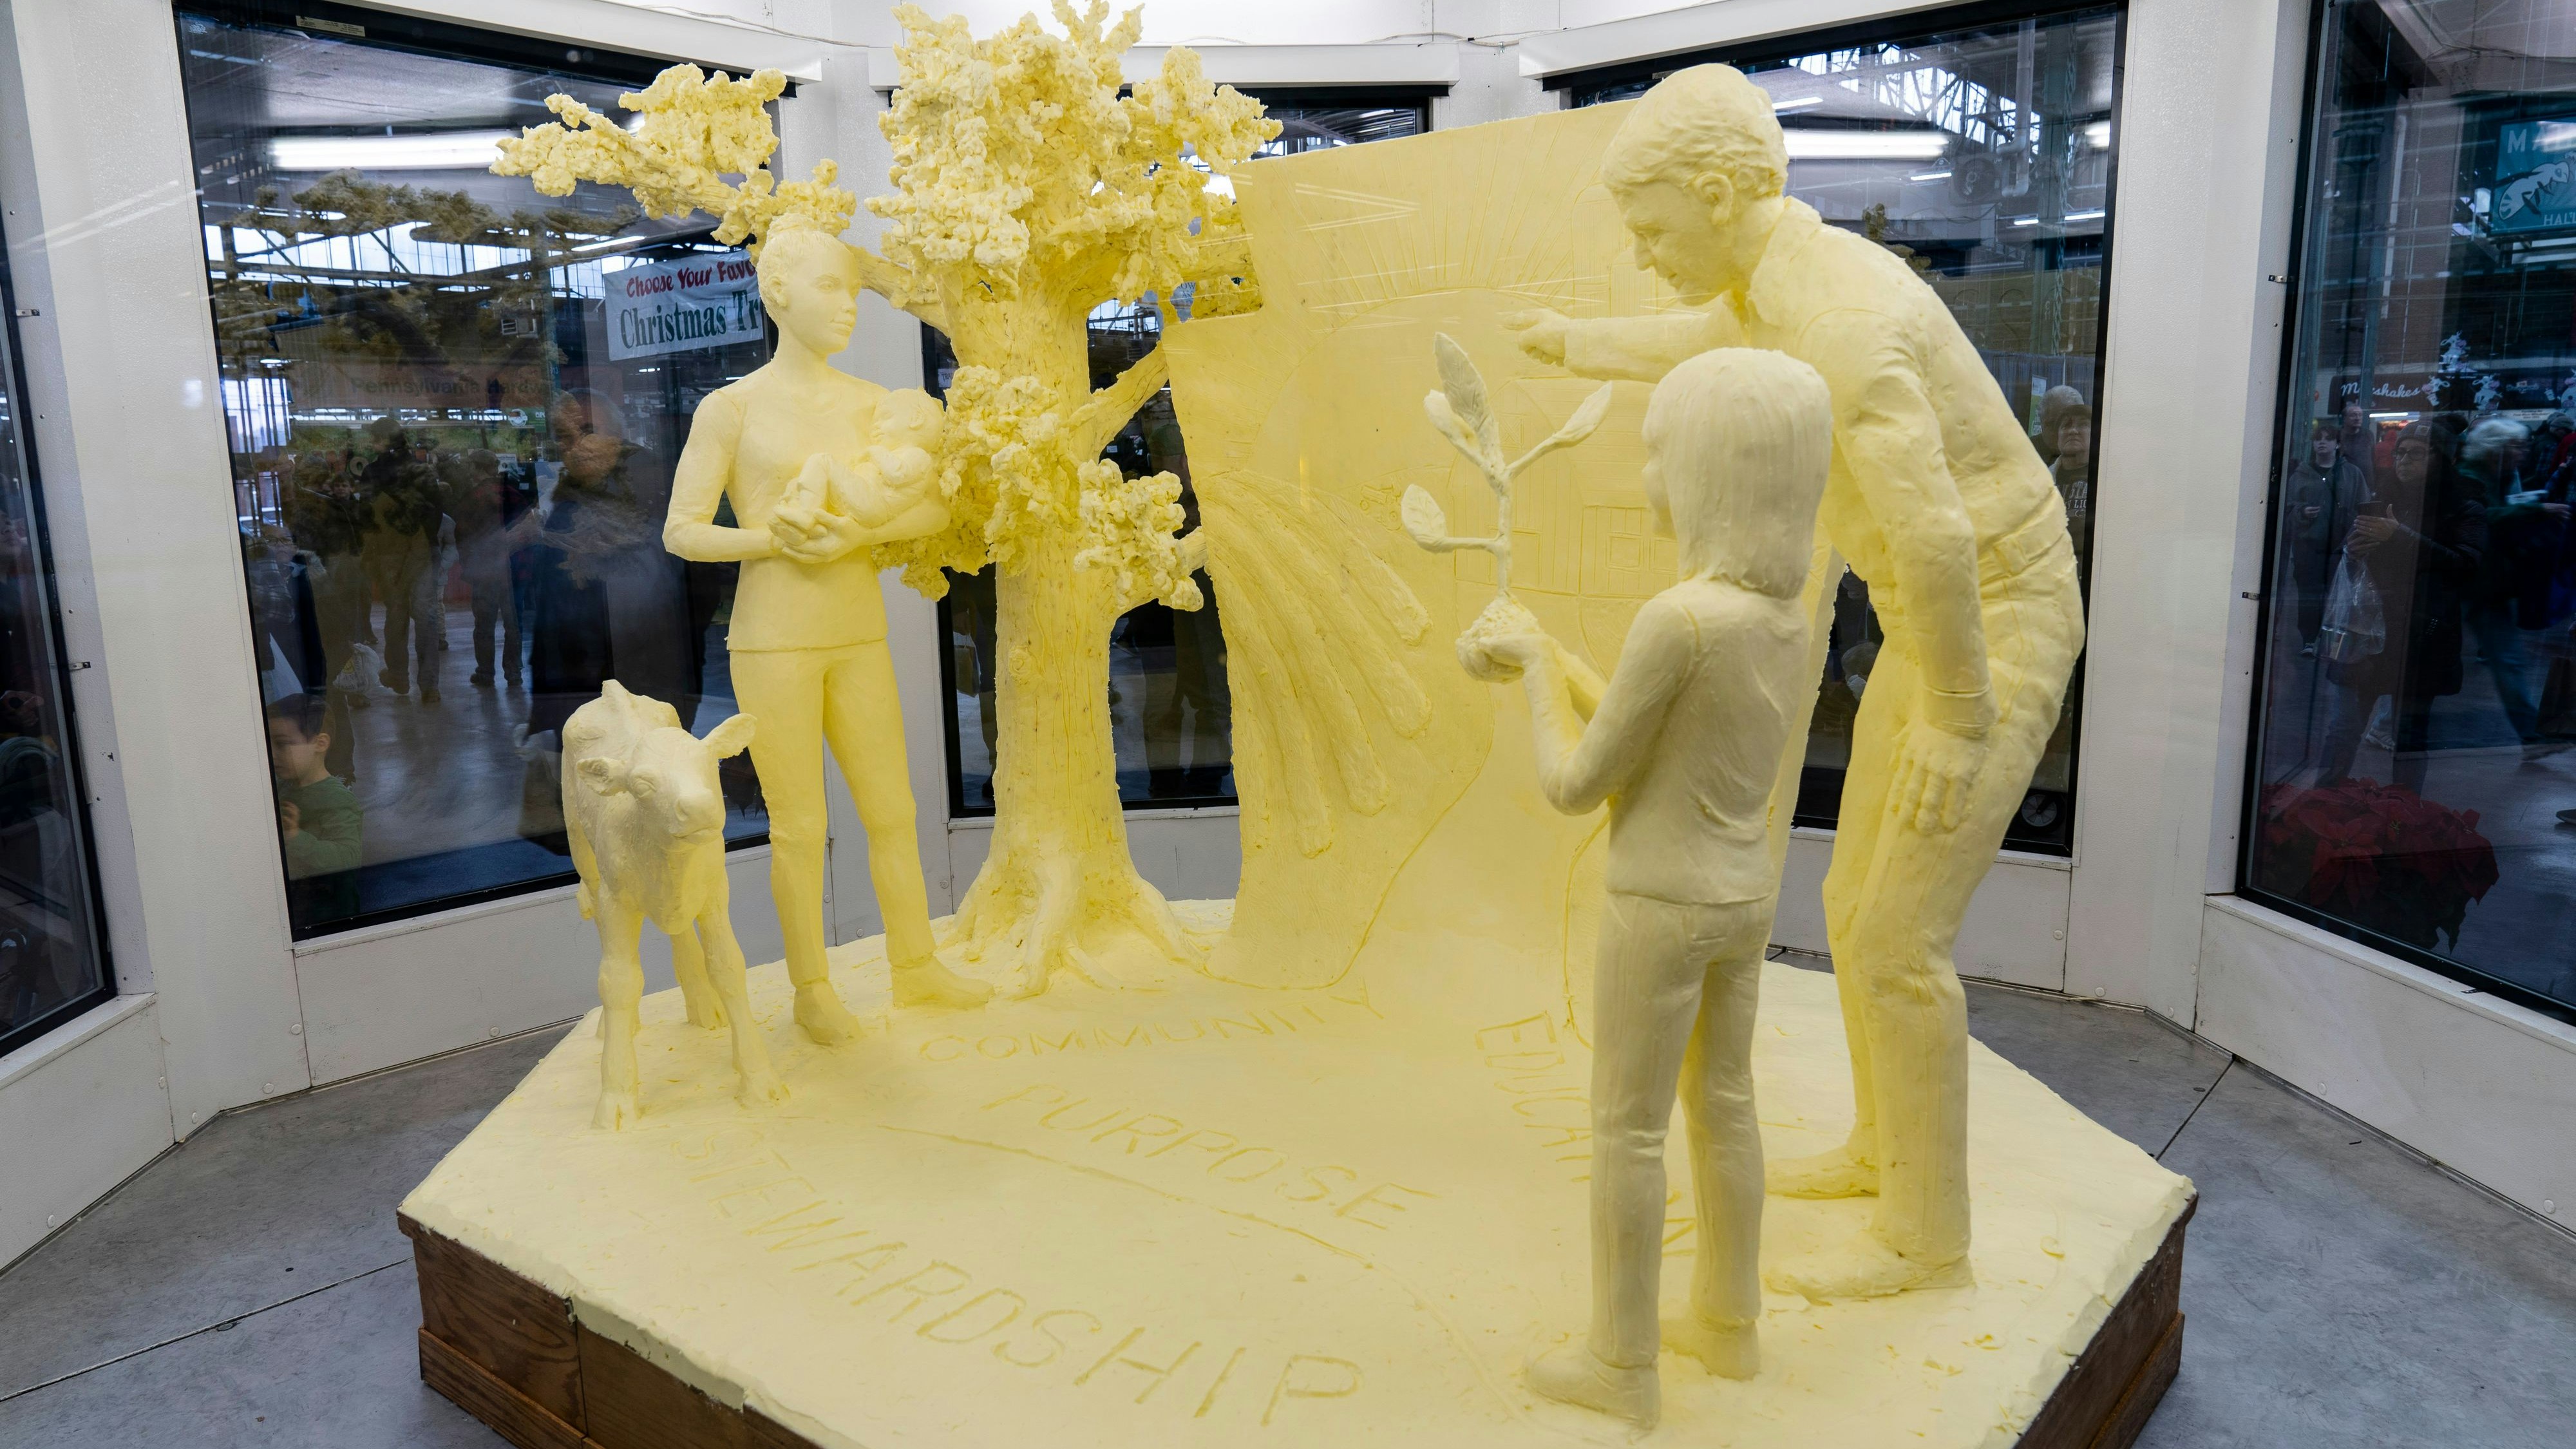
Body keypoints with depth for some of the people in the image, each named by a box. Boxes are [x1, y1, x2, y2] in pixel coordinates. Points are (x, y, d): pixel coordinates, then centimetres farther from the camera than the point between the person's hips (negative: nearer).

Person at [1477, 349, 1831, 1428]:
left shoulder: (1677, 620, -26)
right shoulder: (1786, 621, 2)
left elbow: (1576, 784, -17)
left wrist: (1539, 669, -3)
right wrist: (1555, 664, 13)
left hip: (1663, 910, -8)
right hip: (1745, 898, 8)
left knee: (1626, 1130, 6)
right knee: (1722, 1106, 20)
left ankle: (1623, 1364, 19)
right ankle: (1728, 1325, 35)